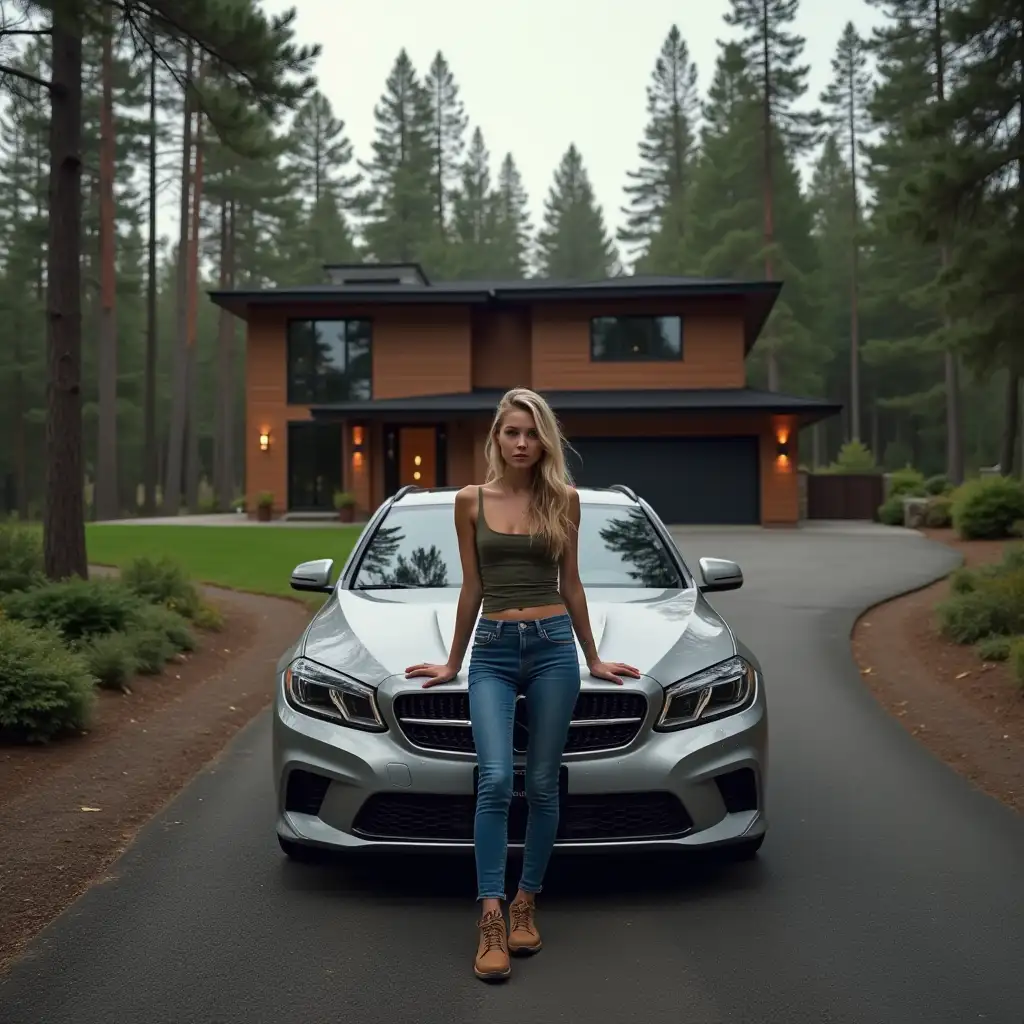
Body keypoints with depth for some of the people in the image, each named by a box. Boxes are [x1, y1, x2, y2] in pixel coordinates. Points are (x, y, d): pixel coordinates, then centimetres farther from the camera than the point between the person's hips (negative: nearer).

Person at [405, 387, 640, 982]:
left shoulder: (563, 500, 4)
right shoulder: (471, 502, 4)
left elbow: (571, 583, 12)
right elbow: (471, 588, 10)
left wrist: (593, 658, 16)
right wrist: (454, 663, 14)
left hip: (553, 646, 1)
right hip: (493, 652, 0)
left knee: (542, 785, 5)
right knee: (496, 782, -13)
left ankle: (526, 905, 19)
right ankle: (492, 919, -10)